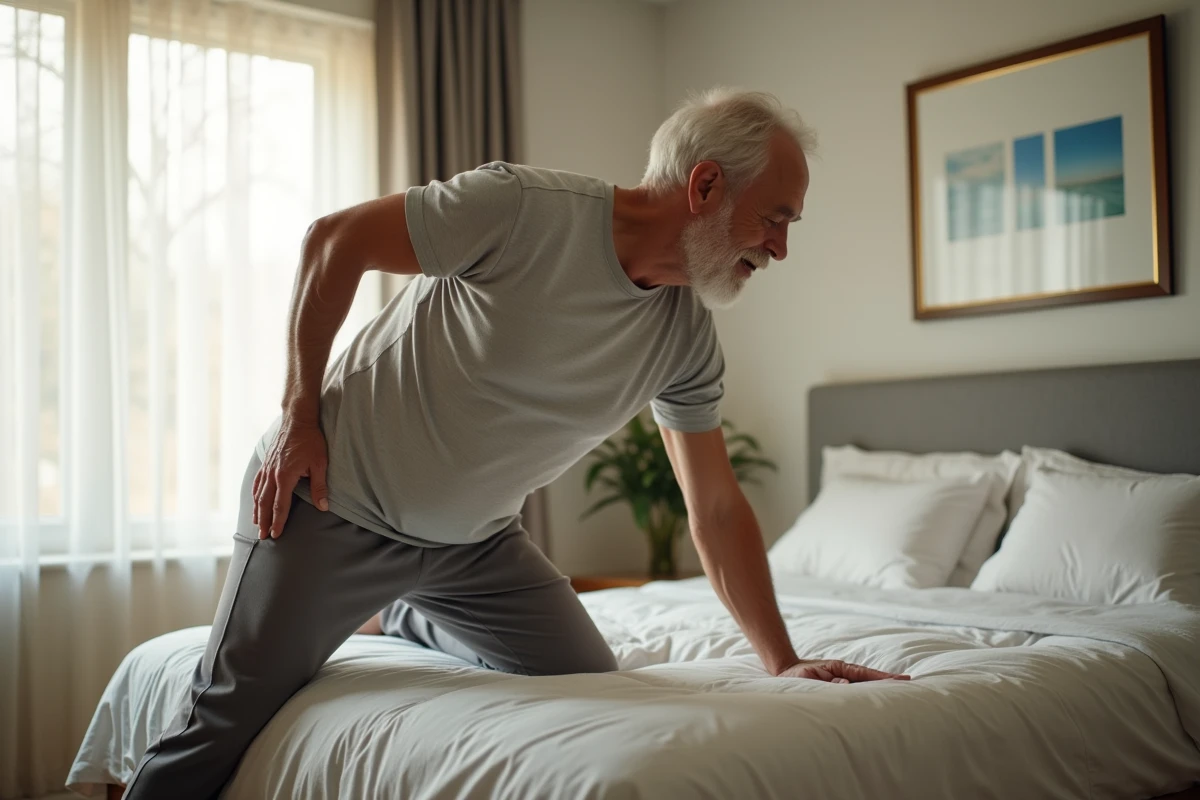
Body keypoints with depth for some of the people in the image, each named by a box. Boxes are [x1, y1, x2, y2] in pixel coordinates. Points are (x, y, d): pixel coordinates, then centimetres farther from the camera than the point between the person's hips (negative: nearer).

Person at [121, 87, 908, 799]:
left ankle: (400, 616, 25)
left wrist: (784, 662, 0)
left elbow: (718, 509, 2)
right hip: (335, 494, -5)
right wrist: (299, 413, -14)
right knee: (226, 723, -6)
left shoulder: (690, 339, -6)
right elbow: (335, 240, -15)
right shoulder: (523, 207, -25)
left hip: (474, 536, 6)